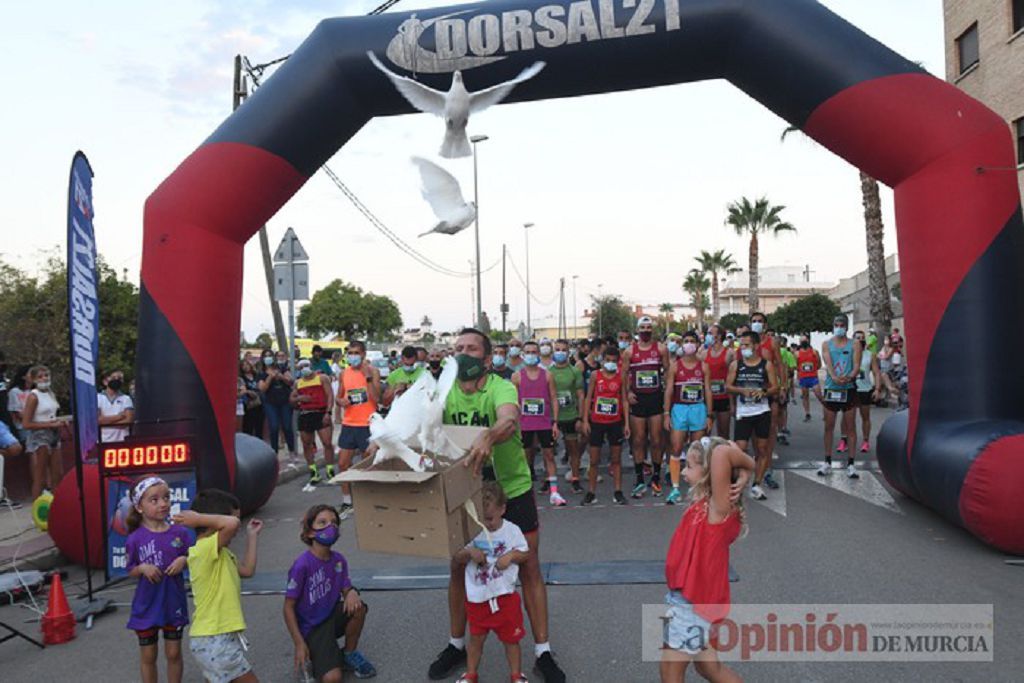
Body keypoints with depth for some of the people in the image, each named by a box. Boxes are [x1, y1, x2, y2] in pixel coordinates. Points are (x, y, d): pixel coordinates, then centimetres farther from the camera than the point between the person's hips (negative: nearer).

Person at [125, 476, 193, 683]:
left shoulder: (181, 533, -8)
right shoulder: (135, 538, -11)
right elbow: (131, 570, 0)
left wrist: (184, 560, -19)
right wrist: (143, 568, -20)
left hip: (174, 604, 1)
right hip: (146, 606, -1)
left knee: (173, 653, 14)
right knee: (148, 656, 15)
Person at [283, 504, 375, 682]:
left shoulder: (339, 560, -6)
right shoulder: (302, 565, -23)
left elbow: (346, 589, 3)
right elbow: (288, 607, -16)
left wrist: (352, 593, -23)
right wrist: (299, 644, -17)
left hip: (333, 616, 5)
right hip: (312, 627, -5)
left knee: (357, 607, -27)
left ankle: (350, 654, 0)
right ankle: (315, 656, 12)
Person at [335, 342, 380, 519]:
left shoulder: (372, 371, -5)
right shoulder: (344, 374, 8)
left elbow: (376, 399, -15)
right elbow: (338, 398, 18)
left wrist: (367, 376, -22)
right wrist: (341, 401, -5)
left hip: (367, 425, -4)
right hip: (348, 424, 5)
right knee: (343, 463, 6)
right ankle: (347, 503, 19)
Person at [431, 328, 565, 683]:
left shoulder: (500, 387, -21)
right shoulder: (446, 394, -6)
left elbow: (509, 420, -43)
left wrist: (488, 437, -64)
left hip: (512, 491, -3)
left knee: (529, 568, 5)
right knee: (459, 568, 13)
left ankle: (543, 652, 22)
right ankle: (457, 644, 35)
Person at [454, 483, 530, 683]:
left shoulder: (512, 530, -9)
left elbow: (526, 553, -1)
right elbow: (457, 558, -2)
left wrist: (511, 555, -20)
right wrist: (469, 553, -22)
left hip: (505, 596, -1)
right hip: (477, 597, 2)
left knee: (511, 639, 13)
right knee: (476, 638, 17)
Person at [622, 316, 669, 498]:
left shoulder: (661, 349, 3)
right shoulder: (629, 352, 4)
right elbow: (623, 374, 7)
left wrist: (666, 391, -6)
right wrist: (628, 392, -6)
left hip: (656, 397, 0)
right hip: (637, 399, 1)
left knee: (656, 441, 2)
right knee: (638, 441, 4)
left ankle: (656, 478, 16)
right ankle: (640, 481, 11)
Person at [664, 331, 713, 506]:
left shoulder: (704, 366, 5)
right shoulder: (675, 365, 1)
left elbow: (708, 391, 4)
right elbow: (668, 391, -1)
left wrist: (709, 415, 0)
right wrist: (666, 414, -6)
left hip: (699, 409, 1)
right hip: (679, 409, -1)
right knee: (676, 449, -4)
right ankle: (675, 489, 0)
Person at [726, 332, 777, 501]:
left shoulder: (766, 364, 2)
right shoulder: (736, 364, 3)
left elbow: (775, 387, 2)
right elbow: (727, 386, 2)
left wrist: (763, 392, -18)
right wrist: (742, 390, -16)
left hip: (762, 411, 1)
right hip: (743, 412, -1)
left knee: (762, 449, 6)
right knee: (739, 449, -7)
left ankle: (756, 484, 18)